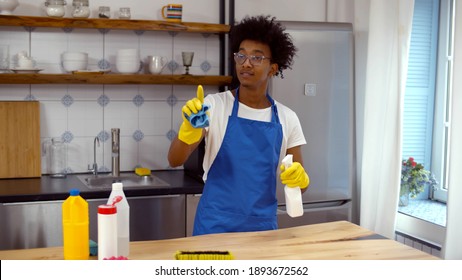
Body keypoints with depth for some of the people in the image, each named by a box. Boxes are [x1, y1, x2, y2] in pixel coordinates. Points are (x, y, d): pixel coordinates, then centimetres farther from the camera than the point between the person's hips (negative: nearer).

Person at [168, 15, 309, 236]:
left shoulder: (287, 119, 0)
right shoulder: (214, 105, -6)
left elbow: (300, 182, 5)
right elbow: (175, 160, -12)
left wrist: (300, 179, -19)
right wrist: (190, 128, -31)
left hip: (263, 227, 3)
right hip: (216, 227, -2)